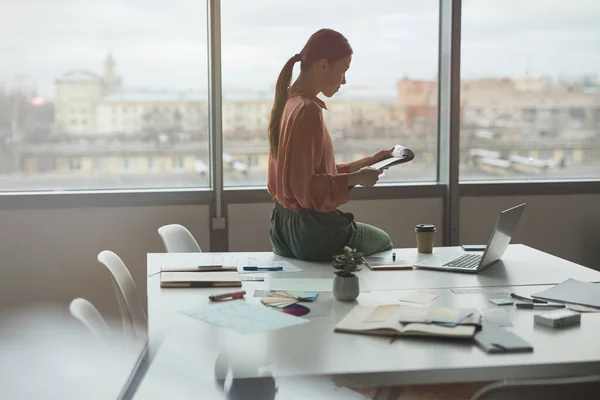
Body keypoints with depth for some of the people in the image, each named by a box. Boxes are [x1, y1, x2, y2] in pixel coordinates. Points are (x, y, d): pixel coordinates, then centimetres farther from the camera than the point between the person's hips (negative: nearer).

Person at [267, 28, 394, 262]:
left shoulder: (289, 103, 7)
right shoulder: (308, 110, -22)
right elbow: (305, 187, -26)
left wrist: (366, 163, 14)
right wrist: (355, 179, -16)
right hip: (312, 231, -9)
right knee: (383, 242, 21)